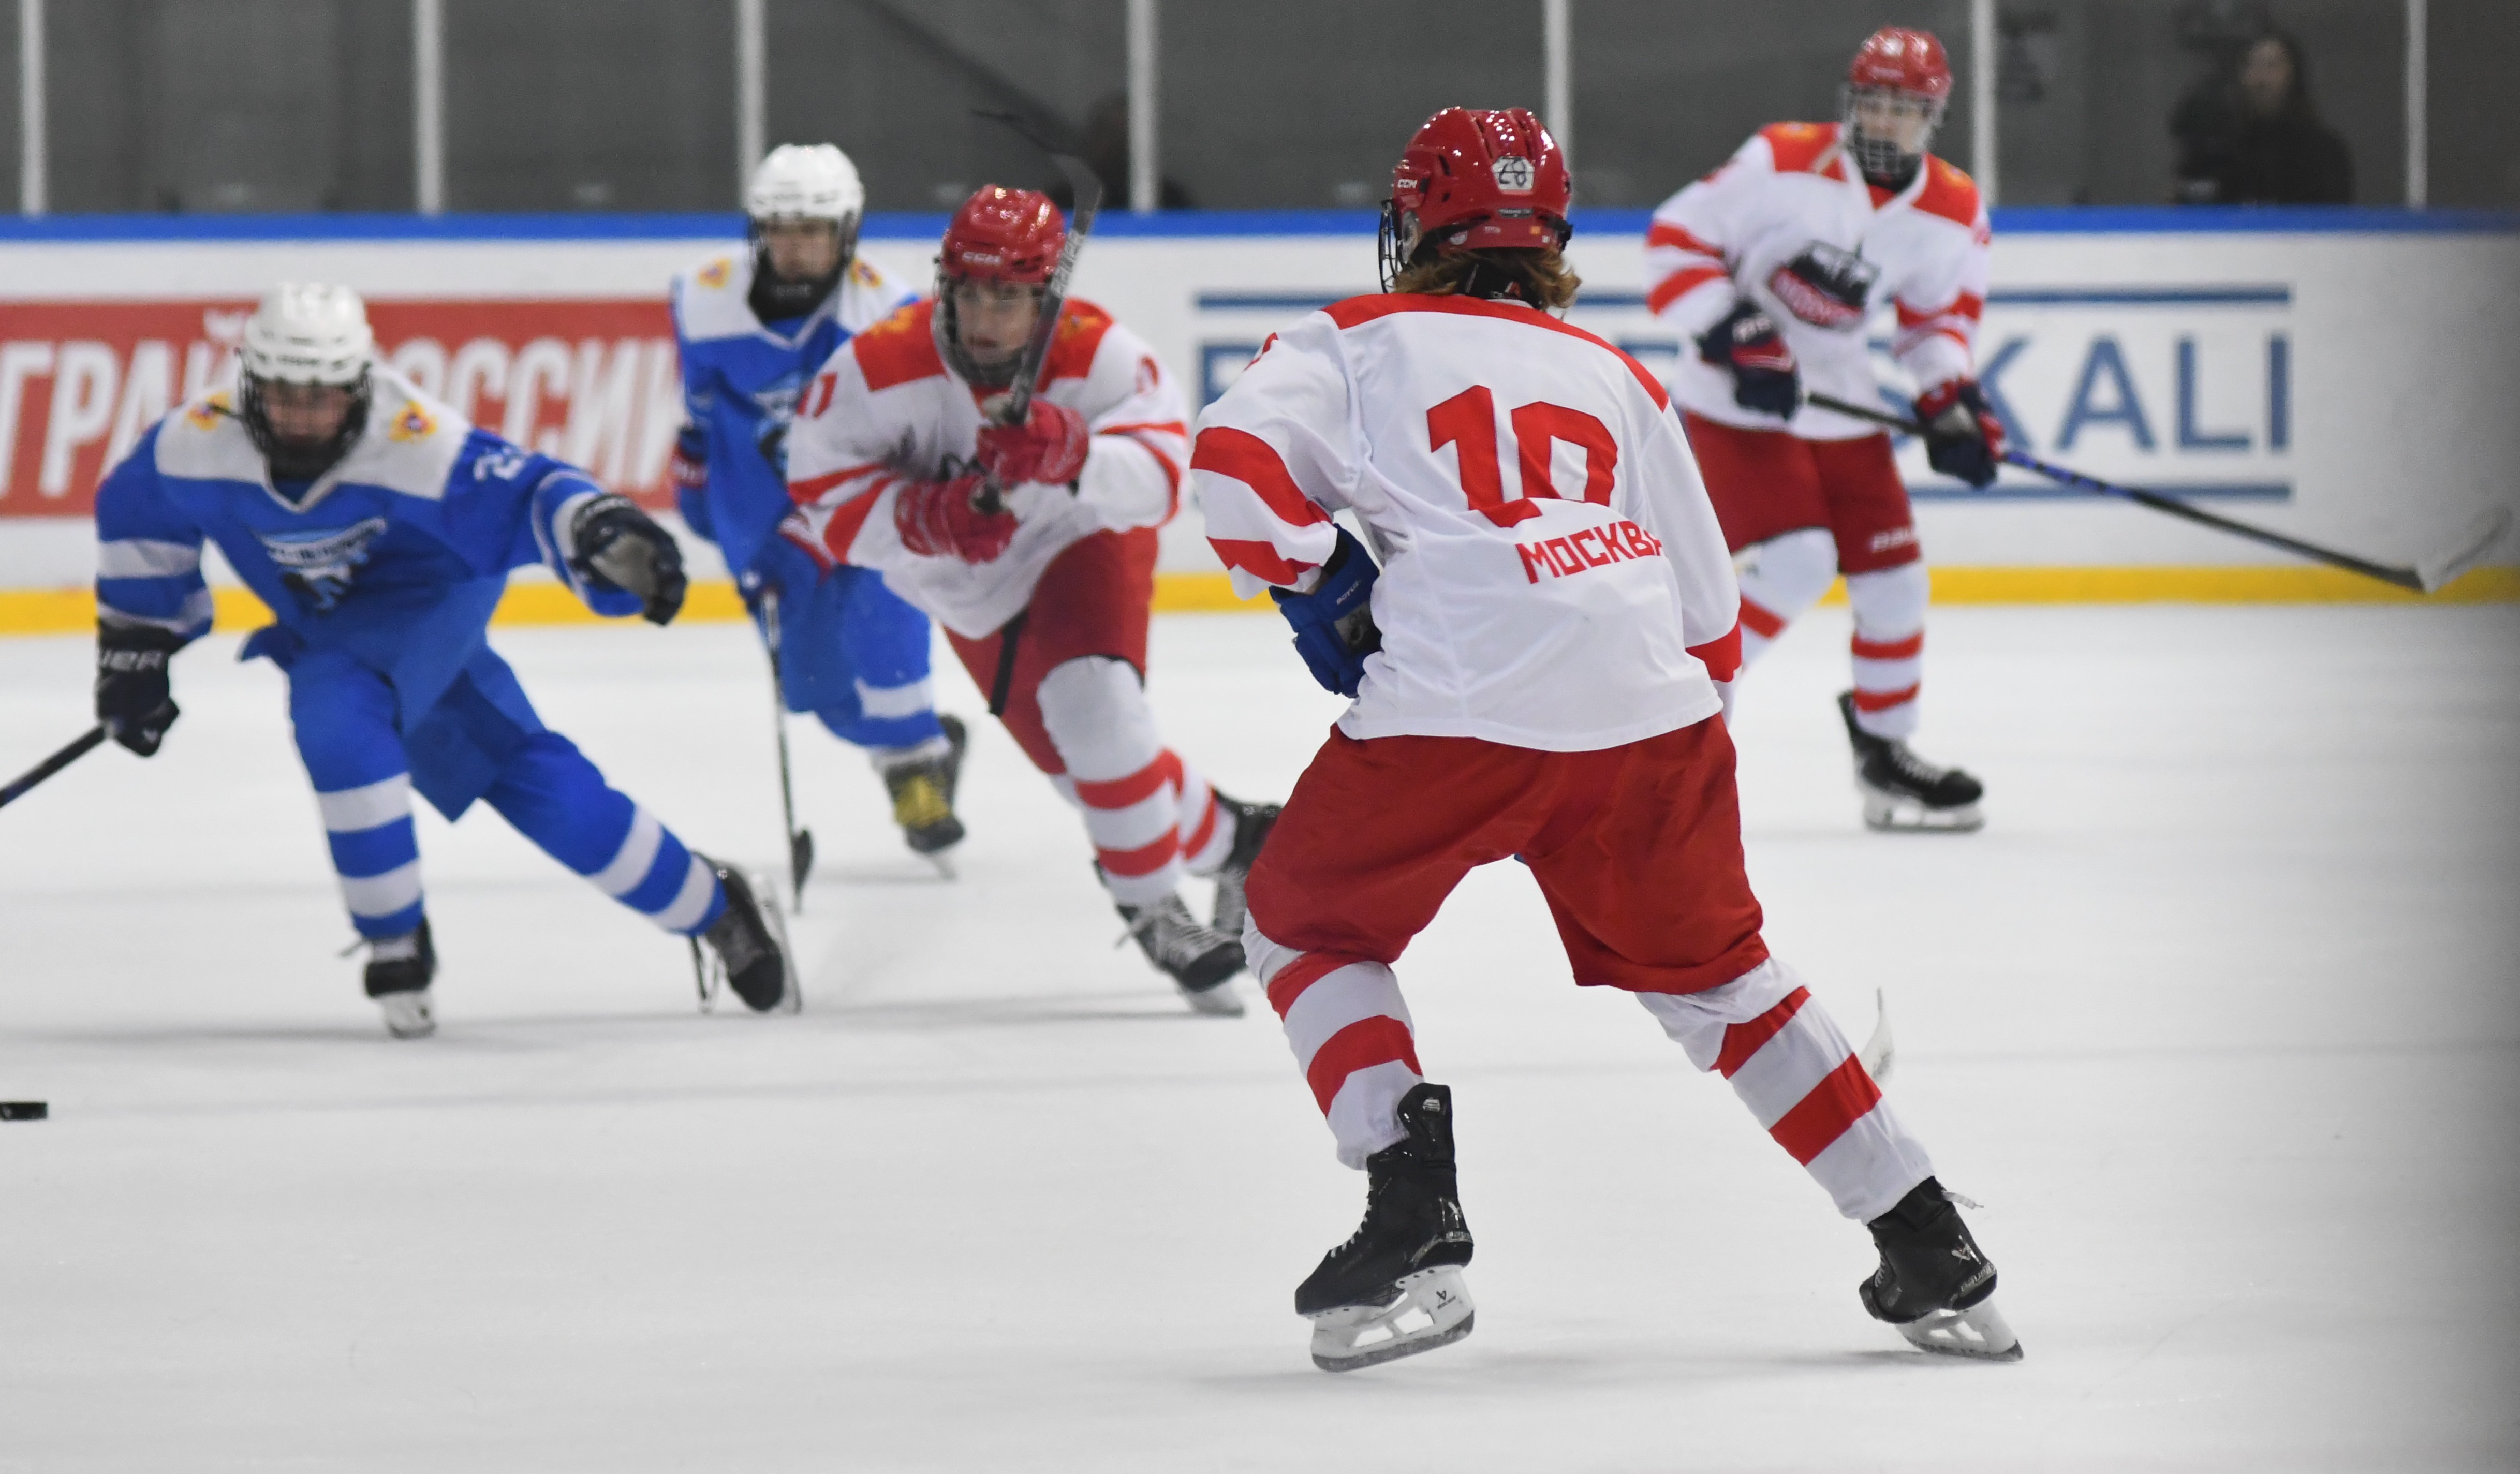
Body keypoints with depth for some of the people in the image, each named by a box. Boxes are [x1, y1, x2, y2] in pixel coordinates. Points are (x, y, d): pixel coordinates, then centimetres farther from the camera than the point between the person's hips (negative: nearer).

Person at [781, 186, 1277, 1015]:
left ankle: (1154, 910, -8)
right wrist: (926, 517, -39)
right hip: (975, 596, 3)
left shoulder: (1099, 355, -28)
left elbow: (1160, 478, -38)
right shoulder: (884, 368, -26)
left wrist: (1072, 456, -59)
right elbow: (822, 493, -21)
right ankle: (1228, 840, 34)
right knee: (1083, 760, 7)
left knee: (1094, 707, -28)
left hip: (1083, 548, -3)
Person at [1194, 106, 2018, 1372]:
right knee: (1709, 971, 23)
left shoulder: (1359, 343, 18)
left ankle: (1413, 1229, -2)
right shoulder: (1614, 379, 28)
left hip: (1457, 705, -4)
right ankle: (1929, 1253, 19)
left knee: (1305, 928, 17)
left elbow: (1236, 458, -2)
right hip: (1652, 701, 4)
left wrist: (1320, 588, 10)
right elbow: (1710, 622, 25)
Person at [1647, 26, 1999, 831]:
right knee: (1797, 561, -21)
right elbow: (1675, 240, -15)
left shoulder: (1951, 213, -2)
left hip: (1837, 402, 6)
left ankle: (1885, 750, 21)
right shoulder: (1783, 162, -18)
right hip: (1735, 398, -6)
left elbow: (1942, 313, 14)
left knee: (1891, 571, 5)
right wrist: (1736, 340, -24)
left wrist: (1952, 402, -3)